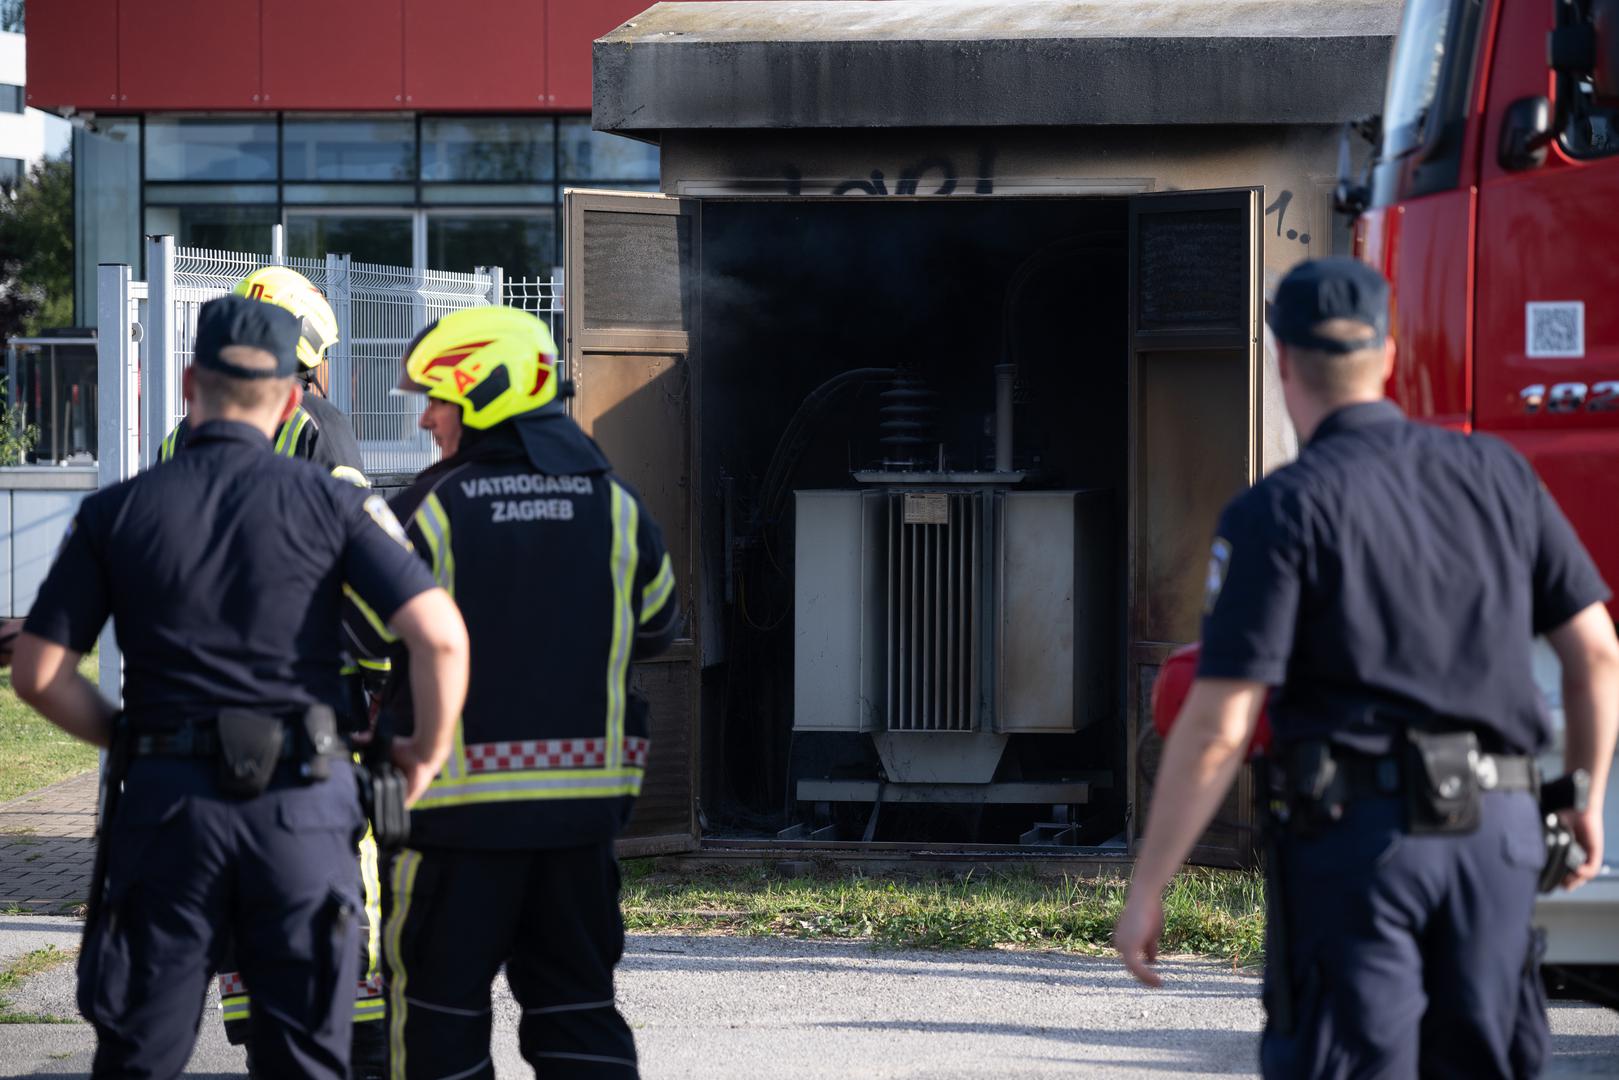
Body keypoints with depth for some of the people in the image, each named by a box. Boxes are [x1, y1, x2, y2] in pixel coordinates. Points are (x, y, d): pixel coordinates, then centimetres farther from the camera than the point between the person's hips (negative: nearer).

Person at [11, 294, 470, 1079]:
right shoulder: (330, 503, 0)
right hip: (300, 807, 0)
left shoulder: (116, 512, 3)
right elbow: (440, 636, -9)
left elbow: (39, 674, 1)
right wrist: (428, 752, 7)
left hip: (164, 802, 1)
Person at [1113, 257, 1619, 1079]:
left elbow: (1218, 729, -12)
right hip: (1498, 828, 5)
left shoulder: (1279, 512, -8)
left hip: (1355, 833, -5)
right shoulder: (1495, 473, 7)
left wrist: (1147, 889, -6)